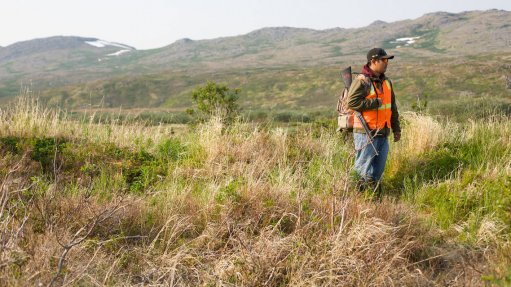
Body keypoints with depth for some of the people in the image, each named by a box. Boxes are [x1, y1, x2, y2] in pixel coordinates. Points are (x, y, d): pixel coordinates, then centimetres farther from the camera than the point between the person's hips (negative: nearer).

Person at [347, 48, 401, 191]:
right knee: (363, 168, -2)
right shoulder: (361, 81, -11)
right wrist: (376, 102, -17)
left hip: (383, 133, 8)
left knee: (378, 168, 13)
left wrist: (396, 128, 21)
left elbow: (392, 107, 22)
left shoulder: (386, 82, 15)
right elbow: (352, 102, -21)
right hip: (366, 133, -8)